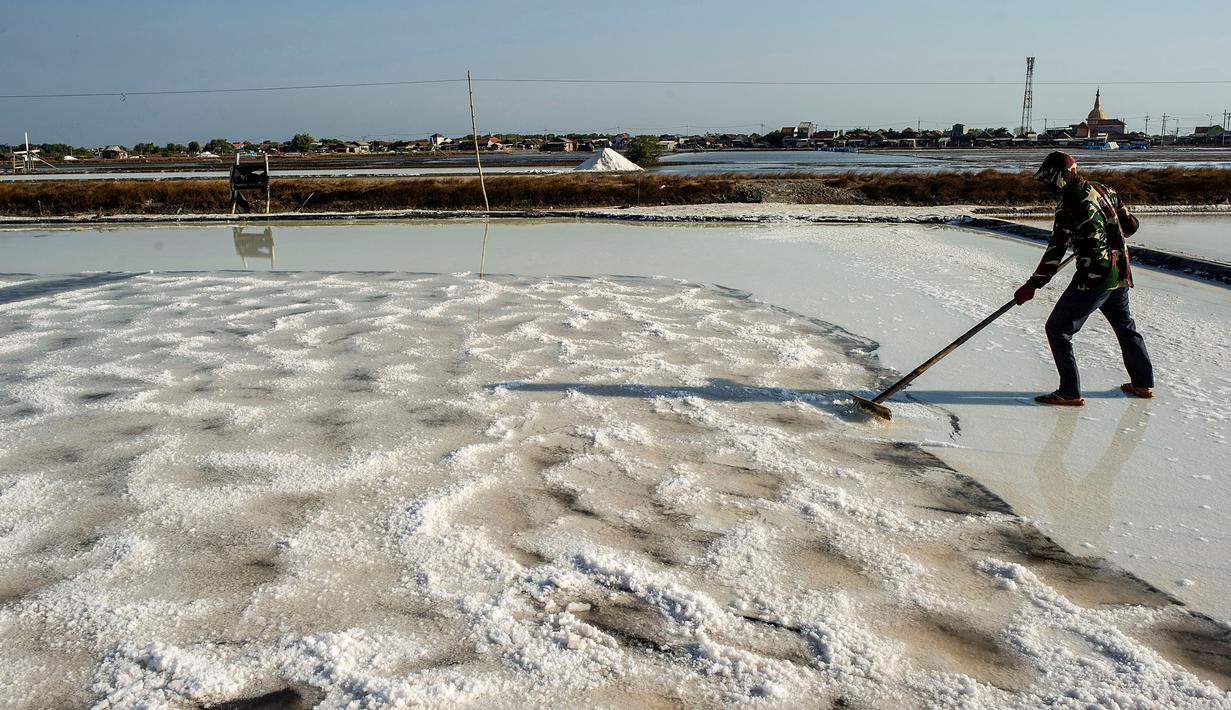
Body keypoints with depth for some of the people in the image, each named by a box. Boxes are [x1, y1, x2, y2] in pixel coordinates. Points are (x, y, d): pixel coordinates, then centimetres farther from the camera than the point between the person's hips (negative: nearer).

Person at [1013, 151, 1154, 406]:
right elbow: (1130, 225, 13)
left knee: (1058, 328, -1)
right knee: (1125, 326, 25)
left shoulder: (1069, 206, -19)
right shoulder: (1101, 189, 5)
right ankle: (1143, 384, 37)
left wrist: (1032, 285, -15)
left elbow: (1055, 251, -19)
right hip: (1120, 273, 9)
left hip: (1094, 278, -9)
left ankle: (1070, 392, 0)